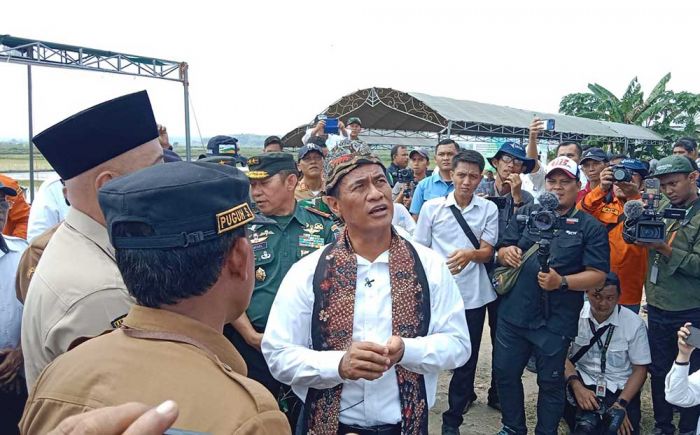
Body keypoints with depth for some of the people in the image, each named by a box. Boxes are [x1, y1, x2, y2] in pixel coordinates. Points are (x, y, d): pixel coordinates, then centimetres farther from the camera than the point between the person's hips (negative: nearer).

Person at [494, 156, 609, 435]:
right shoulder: (526, 214, 7)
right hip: (513, 314, 3)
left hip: (555, 321, -3)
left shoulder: (590, 228, -1)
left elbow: (598, 276, -7)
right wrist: (506, 253, -15)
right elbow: (501, 252, 9)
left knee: (550, 382, 11)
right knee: (506, 374, 13)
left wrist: (562, 281, -22)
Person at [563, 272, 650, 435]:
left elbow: (640, 369, 0)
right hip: (582, 383, 0)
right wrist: (577, 386, -23)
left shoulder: (634, 323, -5)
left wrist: (621, 403, -13)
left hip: (619, 389, 0)